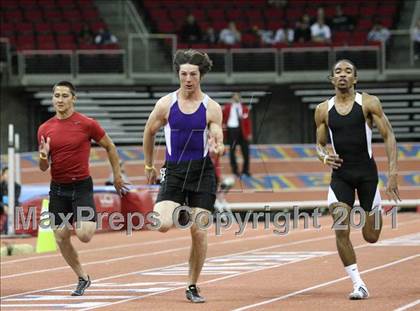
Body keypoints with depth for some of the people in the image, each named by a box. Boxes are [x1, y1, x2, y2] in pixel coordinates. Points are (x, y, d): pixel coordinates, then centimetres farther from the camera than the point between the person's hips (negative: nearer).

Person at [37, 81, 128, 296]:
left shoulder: (87, 124, -7)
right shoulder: (44, 129, 3)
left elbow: (110, 147, 6)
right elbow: (43, 167, 8)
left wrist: (117, 176, 8)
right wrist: (43, 157, -15)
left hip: (82, 187, -4)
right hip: (58, 189, 4)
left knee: (84, 235, -18)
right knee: (61, 238, 0)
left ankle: (94, 220, 20)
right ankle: (82, 278, 18)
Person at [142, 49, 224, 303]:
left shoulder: (212, 108, -1)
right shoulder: (166, 104, 0)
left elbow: (219, 145, -2)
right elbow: (149, 133, 15)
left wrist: (217, 149, -27)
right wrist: (149, 166, 19)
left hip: (202, 173, 0)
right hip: (174, 172, 0)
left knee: (199, 233, -3)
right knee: (161, 224, -21)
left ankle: (192, 286, 12)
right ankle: (180, 214, 17)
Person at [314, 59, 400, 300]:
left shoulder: (369, 103, -5)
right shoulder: (323, 110, 3)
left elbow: (389, 136, -6)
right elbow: (320, 144, 13)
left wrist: (393, 174, -14)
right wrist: (324, 156, -12)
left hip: (367, 173, -2)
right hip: (340, 174, 2)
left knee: (371, 236, 5)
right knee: (341, 232, -13)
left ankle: (376, 213, 43)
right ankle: (358, 284, -4)